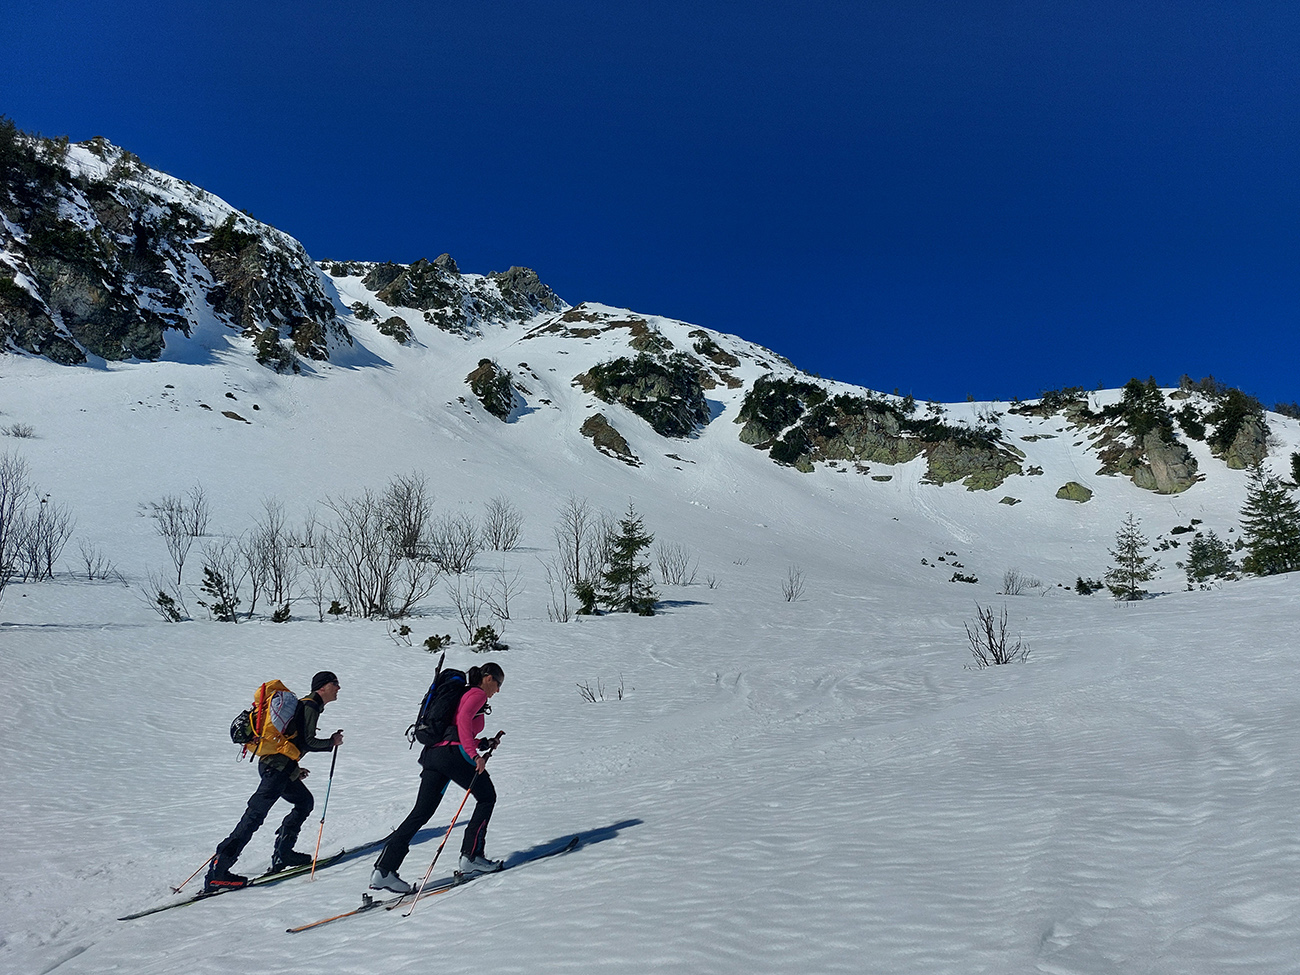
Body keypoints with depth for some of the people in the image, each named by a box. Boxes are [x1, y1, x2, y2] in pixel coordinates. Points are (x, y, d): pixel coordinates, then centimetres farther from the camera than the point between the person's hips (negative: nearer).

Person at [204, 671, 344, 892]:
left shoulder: (305, 705, 22)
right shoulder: (310, 706, -7)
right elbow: (308, 742, -14)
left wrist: (294, 769, 23)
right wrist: (332, 742, 1)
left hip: (277, 766, 10)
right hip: (277, 767, -10)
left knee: (305, 802, 18)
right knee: (255, 816, -12)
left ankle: (282, 855, 18)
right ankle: (217, 872, -14)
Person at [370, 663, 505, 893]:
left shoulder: (463, 693, 28)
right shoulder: (478, 694, 1)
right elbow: (463, 719, -19)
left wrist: (484, 743, 26)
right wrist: (474, 754, -24)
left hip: (432, 752, 8)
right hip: (452, 753, -8)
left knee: (421, 812, 4)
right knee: (487, 797, 9)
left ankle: (383, 869, -3)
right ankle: (471, 857, 6)